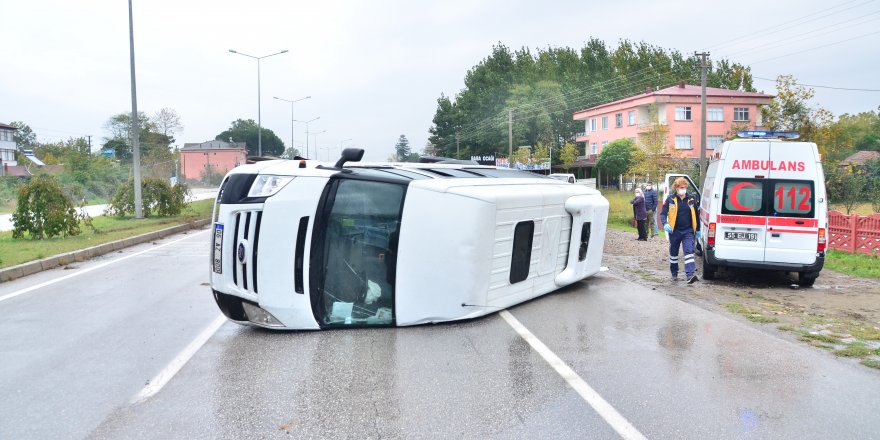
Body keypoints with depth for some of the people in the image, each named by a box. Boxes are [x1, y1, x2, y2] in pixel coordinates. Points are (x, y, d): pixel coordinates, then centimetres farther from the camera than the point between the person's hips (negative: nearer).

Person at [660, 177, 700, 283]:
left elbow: (696, 214, 12)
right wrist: (665, 224, -22)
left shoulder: (691, 199, 2)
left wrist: (697, 230, 12)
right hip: (674, 231, 0)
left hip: (688, 231, 0)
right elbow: (663, 213, -3)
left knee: (689, 251, -15)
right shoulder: (670, 199, -4)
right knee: (673, 253, 14)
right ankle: (674, 273, 33)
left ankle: (690, 275, -23)